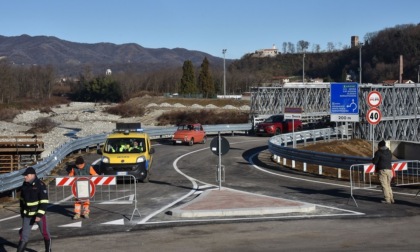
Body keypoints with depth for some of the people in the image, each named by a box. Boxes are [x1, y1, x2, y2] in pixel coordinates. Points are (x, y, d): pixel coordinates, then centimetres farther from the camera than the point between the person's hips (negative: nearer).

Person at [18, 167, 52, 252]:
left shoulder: (40, 185, -18)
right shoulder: (25, 185, 2)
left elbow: (44, 202, -20)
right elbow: (22, 199, 16)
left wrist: (39, 215, -24)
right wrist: (22, 212, 18)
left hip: (39, 214, -4)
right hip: (27, 215, 4)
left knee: (45, 233, 11)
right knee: (24, 235, 1)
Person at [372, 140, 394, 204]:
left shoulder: (378, 152, -6)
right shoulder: (389, 152, 16)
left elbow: (374, 161, -6)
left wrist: (373, 159, 15)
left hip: (382, 170, -7)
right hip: (389, 169, 7)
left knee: (384, 185, -3)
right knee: (388, 185, 16)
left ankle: (387, 200, -4)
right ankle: (391, 199, 13)